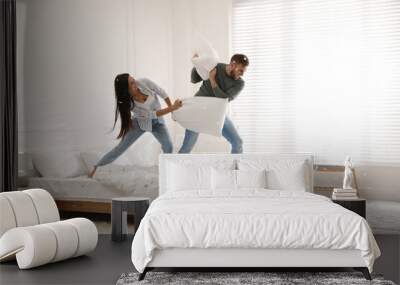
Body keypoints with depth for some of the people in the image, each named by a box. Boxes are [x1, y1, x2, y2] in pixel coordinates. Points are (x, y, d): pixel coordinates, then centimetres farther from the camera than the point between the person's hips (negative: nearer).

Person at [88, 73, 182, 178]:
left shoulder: (144, 82, -27)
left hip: (157, 122, 2)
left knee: (168, 146, -17)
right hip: (140, 122, -2)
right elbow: (152, 114, -29)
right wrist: (172, 108, -36)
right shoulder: (128, 103, -29)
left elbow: (161, 92, -13)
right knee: (121, 147, -1)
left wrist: (171, 108, -12)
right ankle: (96, 167, 13)